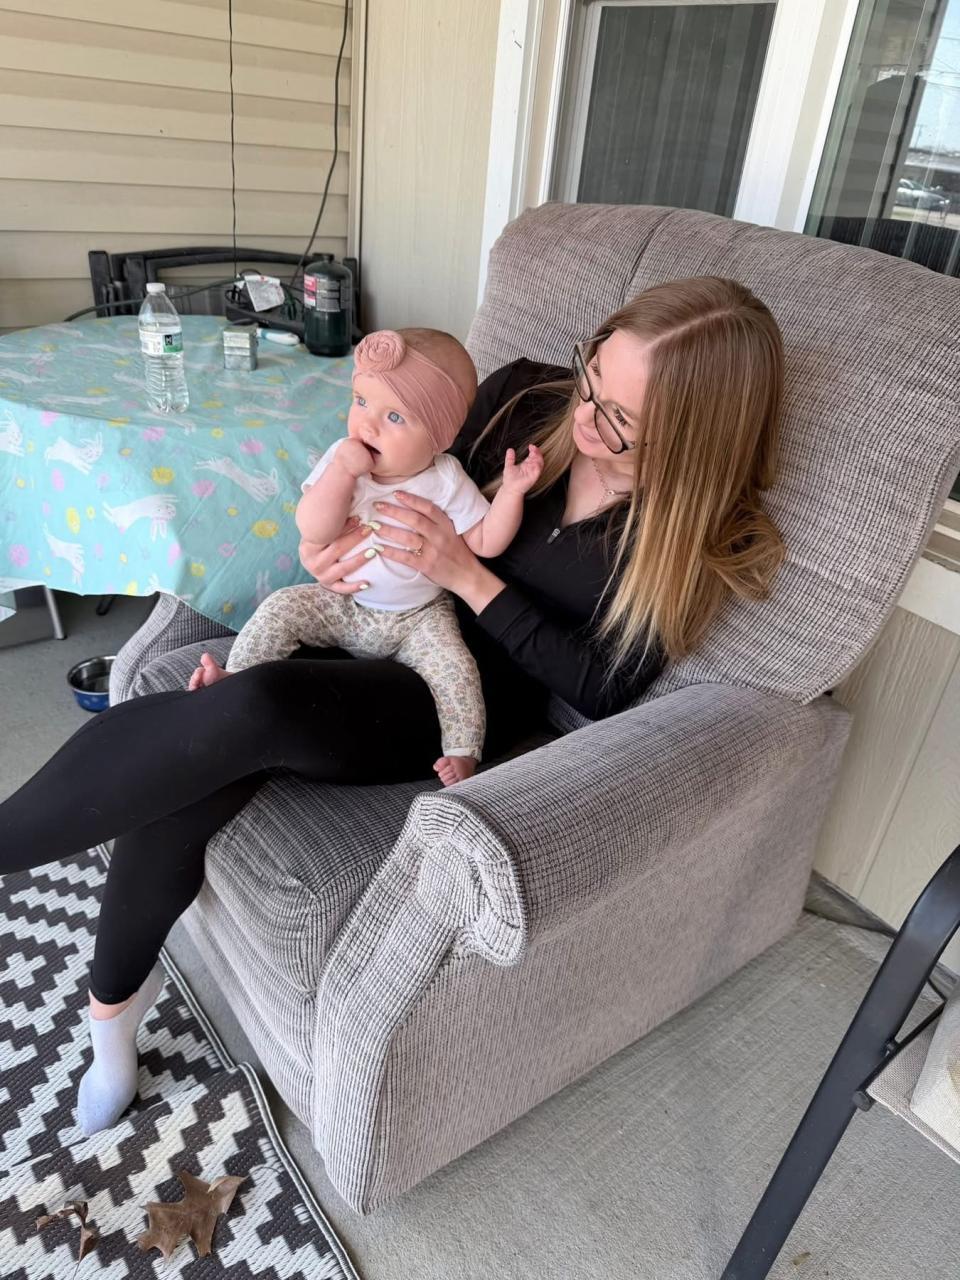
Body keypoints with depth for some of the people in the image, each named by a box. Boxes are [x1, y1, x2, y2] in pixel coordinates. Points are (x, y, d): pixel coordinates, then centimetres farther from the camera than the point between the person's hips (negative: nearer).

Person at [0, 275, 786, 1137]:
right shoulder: (527, 396, -1)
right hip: (360, 625, 4)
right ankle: (116, 995, 6)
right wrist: (335, 543, -8)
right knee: (195, 781, -22)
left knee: (250, 712, -32)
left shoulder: (698, 537, -11)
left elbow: (604, 689, -12)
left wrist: (469, 577, -21)